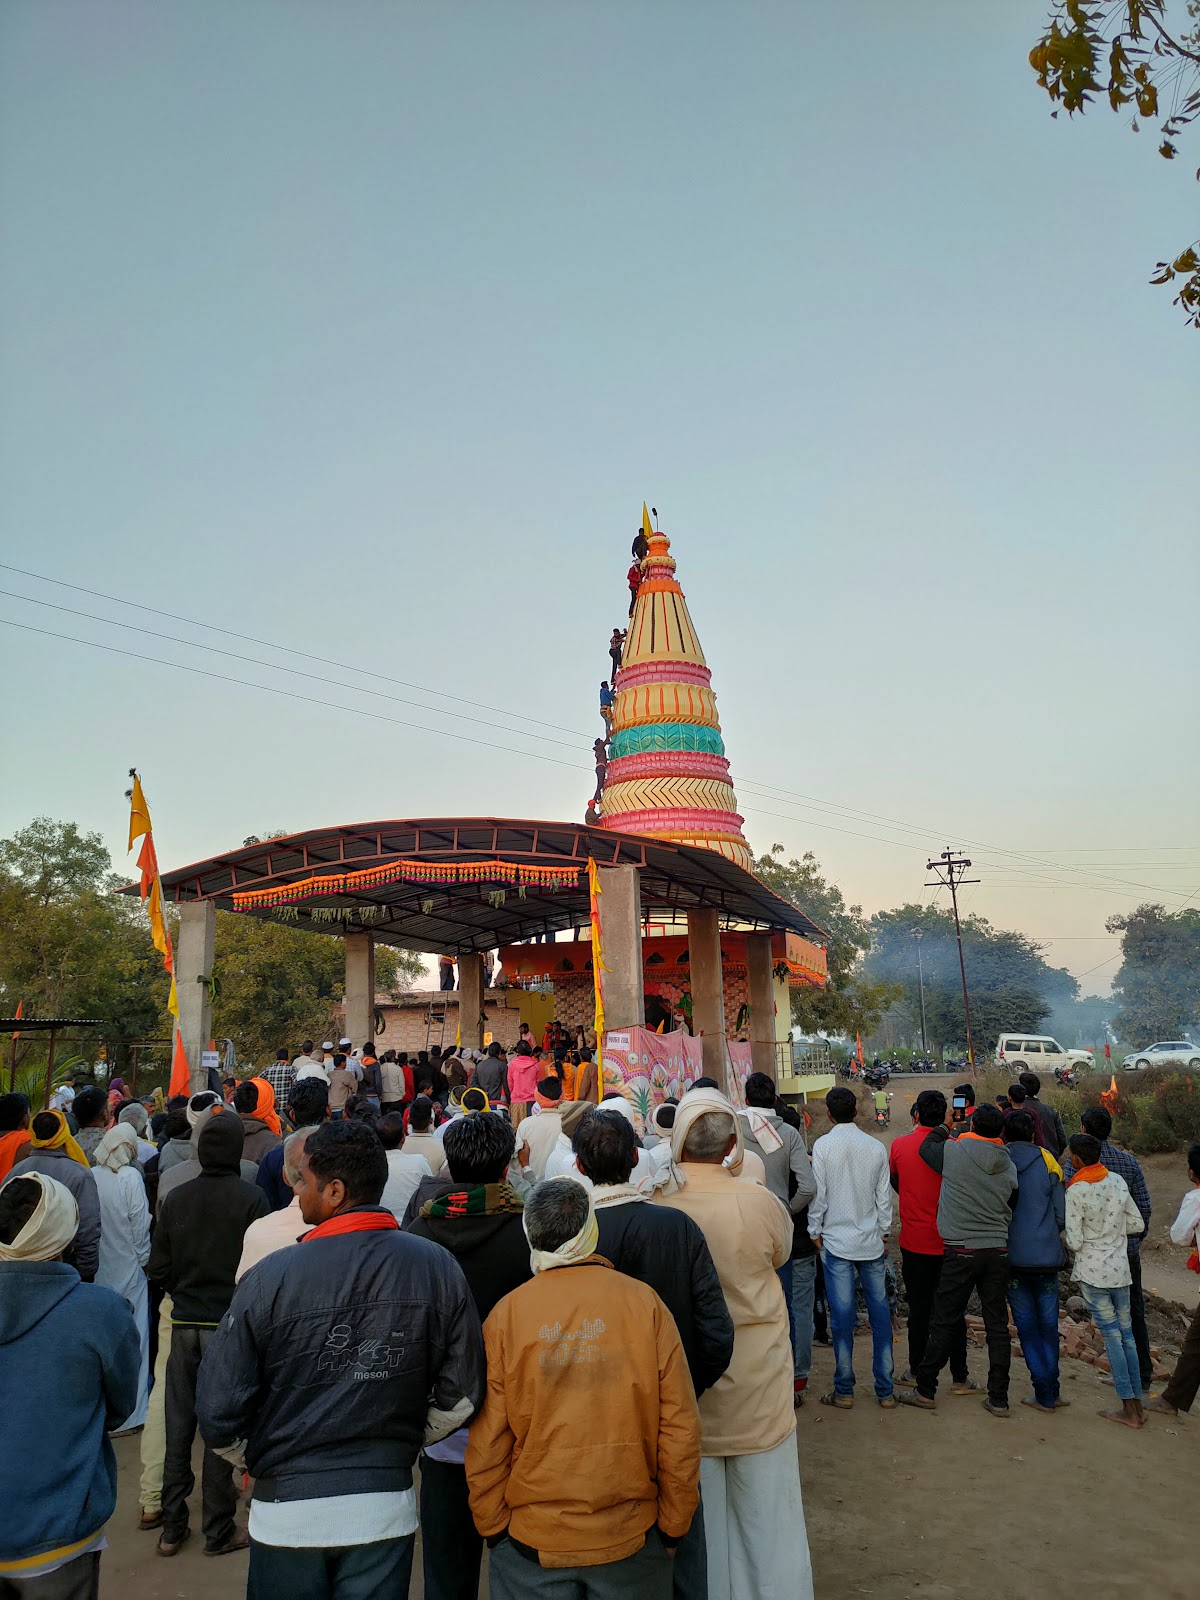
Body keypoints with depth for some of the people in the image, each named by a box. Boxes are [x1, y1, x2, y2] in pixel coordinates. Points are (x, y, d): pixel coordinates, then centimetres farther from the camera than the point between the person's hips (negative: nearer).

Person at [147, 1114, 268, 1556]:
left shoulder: (175, 1198, 0)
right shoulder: (251, 1198, -14)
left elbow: (158, 1267, 4)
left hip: (184, 1322, 4)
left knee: (178, 1426, 13)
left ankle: (172, 1528, 23)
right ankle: (219, 1531, 16)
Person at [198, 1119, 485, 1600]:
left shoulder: (271, 1276, -18)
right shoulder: (438, 1267, -11)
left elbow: (218, 1408, -11)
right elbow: (460, 1396, -4)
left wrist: (253, 1460, 9)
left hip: (286, 1511, -1)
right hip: (386, 1506, 1)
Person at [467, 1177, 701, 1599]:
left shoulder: (505, 1315, -10)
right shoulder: (644, 1303, -10)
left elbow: (486, 1441, -6)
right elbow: (680, 1427, -7)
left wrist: (492, 1527, 7)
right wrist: (674, 1524, 5)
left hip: (532, 1544, 0)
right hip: (632, 1537, 0)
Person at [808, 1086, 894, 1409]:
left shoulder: (823, 1145, -9)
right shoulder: (876, 1147, 1)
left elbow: (818, 1194, -7)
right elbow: (884, 1195, 6)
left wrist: (816, 1231, 4)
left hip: (837, 1240, -3)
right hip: (872, 1241, 3)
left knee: (842, 1316, 2)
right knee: (880, 1313, 8)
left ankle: (844, 1391, 9)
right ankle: (885, 1390, 14)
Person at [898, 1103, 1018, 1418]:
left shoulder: (954, 1151, -10)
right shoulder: (1008, 1164, 3)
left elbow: (927, 1147, 9)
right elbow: (1014, 1205, 12)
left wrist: (944, 1127, 23)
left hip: (962, 1250, -4)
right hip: (998, 1251, 4)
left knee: (944, 1323, 3)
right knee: (997, 1326, 10)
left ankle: (925, 1391, 11)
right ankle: (998, 1399, 15)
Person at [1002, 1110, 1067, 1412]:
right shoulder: (1047, 1162, -2)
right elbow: (1061, 1214, 1)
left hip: (1013, 1259, -1)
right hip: (1047, 1257, 1)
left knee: (1027, 1327, 8)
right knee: (1048, 1325, 14)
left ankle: (1045, 1395, 9)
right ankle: (1051, 1391, 16)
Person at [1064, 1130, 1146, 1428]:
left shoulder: (1076, 1192, -15)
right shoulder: (1118, 1182, 1)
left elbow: (1074, 1242, -13)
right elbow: (1138, 1224, 8)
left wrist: (1068, 1243, 8)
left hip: (1092, 1272, -5)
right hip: (1120, 1269, 5)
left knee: (1111, 1335, 0)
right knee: (1126, 1333, 12)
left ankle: (1129, 1410, 4)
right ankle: (1136, 1405, 16)